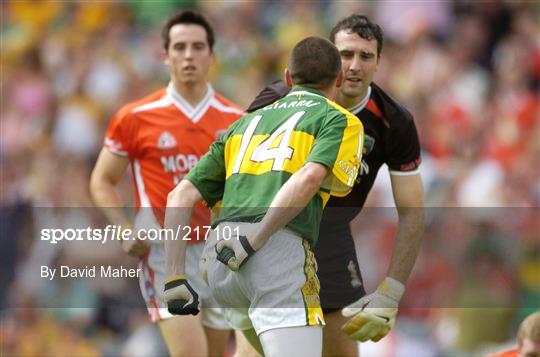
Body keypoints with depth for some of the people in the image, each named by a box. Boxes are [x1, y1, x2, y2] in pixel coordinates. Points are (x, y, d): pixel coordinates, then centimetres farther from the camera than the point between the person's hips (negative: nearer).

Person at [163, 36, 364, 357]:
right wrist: (253, 242, -12)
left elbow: (181, 197, 19)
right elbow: (309, 178, -10)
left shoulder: (244, 124, 30)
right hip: (279, 247, -6)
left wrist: (175, 278, 14)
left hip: (217, 261, 6)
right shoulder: (340, 120, 13)